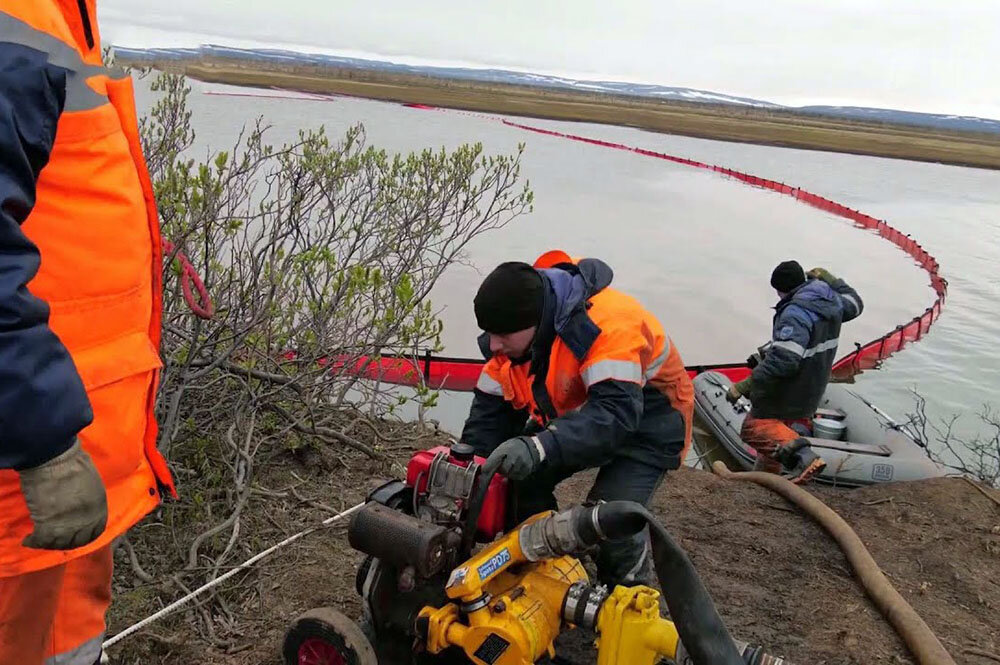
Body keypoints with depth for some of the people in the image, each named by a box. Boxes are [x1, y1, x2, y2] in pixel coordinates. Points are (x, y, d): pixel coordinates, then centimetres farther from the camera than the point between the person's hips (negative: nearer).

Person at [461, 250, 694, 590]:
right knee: (522, 483, -5)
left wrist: (541, 446, -58)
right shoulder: (509, 335, -13)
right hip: (575, 414, 7)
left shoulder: (605, 323, -37)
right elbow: (489, 412, -7)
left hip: (646, 416, -7)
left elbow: (617, 412, -46)